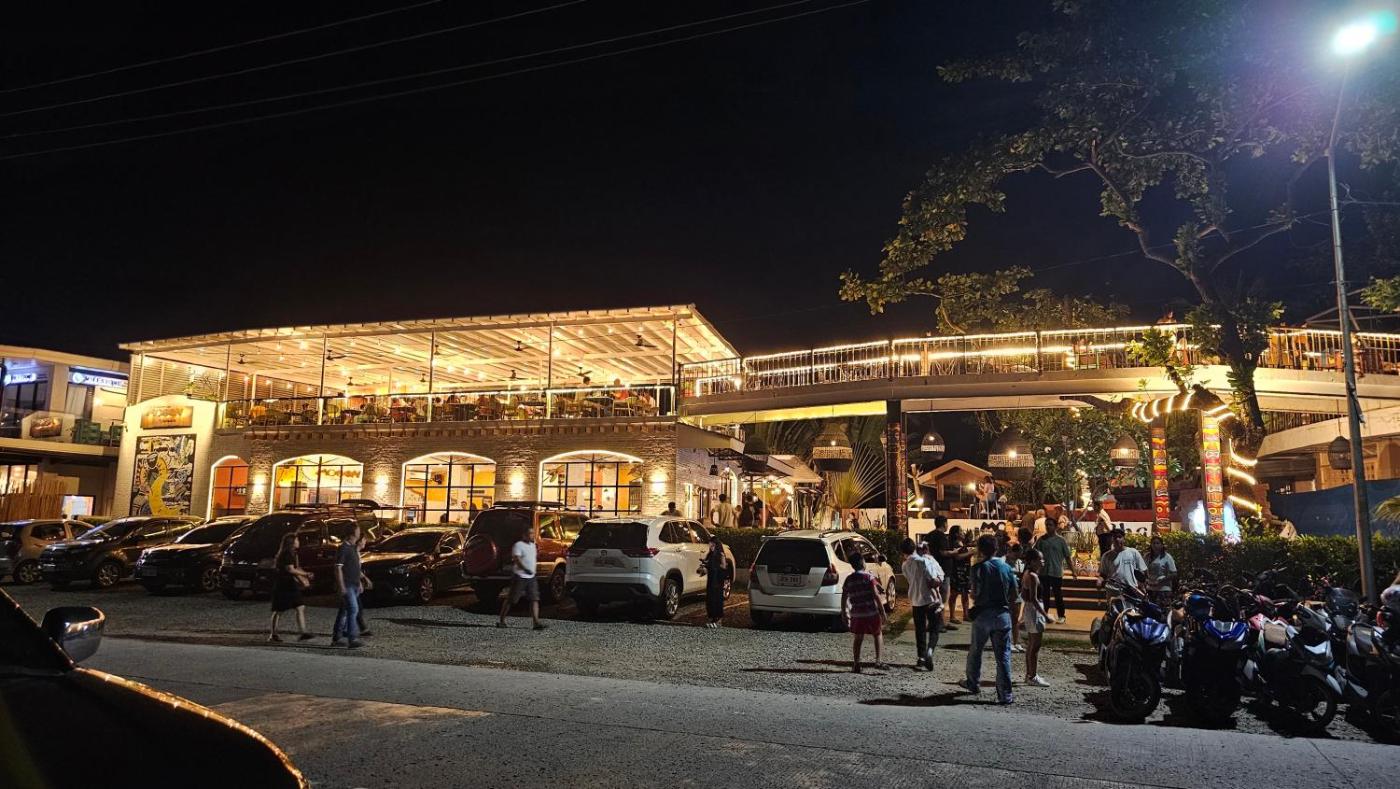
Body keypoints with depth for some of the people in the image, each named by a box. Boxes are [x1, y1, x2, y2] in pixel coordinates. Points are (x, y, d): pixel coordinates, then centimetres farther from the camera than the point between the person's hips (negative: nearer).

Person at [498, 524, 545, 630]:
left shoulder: (532, 545, 14)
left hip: (531, 577, 7)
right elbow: (516, 559, -23)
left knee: (534, 599, -4)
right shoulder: (518, 545, -10)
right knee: (511, 599, 2)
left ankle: (536, 622, -9)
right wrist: (525, 569, -35)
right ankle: (501, 620, 14)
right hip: (520, 576, -7)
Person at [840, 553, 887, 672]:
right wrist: (882, 610, -7)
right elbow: (876, 595, -11)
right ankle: (878, 661, 6)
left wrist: (844, 613, 15)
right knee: (878, 635, 15)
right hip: (871, 612, -3)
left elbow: (844, 598, 6)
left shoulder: (849, 579, 6)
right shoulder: (868, 577, -6)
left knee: (858, 638, 13)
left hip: (856, 613, 3)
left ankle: (856, 664, 8)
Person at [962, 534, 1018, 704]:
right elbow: (1014, 594, 3)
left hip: (983, 613, -2)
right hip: (1002, 614, 2)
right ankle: (1005, 695, 4)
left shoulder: (978, 568, -10)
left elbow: (975, 593, -10)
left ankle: (973, 684, 31)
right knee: (1003, 655, 5)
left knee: (975, 651, 17)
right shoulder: (1006, 567, 0)